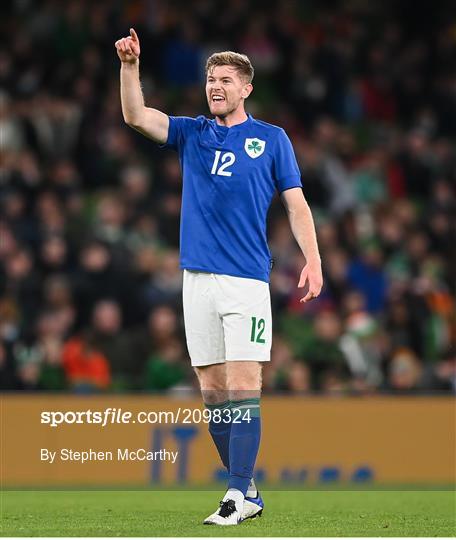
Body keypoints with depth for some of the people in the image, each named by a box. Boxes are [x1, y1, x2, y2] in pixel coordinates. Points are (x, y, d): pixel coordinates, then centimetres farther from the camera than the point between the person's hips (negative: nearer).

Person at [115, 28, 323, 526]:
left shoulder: (272, 139, 7)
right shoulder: (191, 133, 14)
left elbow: (296, 205, 5)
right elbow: (136, 116, 1)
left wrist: (312, 260, -7)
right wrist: (130, 65, -13)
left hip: (246, 279, -4)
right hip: (197, 278, 4)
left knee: (242, 387, -11)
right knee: (213, 391, 4)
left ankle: (237, 495, -13)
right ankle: (248, 493, 12)